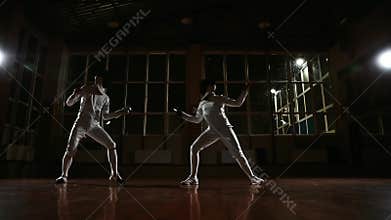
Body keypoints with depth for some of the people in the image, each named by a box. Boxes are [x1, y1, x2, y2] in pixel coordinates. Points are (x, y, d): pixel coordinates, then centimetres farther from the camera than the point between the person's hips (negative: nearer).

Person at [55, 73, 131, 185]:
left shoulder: (105, 98, 9)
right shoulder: (86, 89, -1)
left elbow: (105, 116, 15)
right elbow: (69, 103, -1)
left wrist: (121, 112, 6)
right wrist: (75, 94, -23)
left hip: (94, 125, 3)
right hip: (81, 124, -3)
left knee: (112, 145, -6)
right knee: (71, 150, -15)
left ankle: (114, 175, 3)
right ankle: (63, 175, 8)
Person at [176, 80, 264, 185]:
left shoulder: (220, 99, 5)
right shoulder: (202, 104, 14)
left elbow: (238, 103, 6)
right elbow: (196, 119, 23)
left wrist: (246, 90, -1)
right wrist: (183, 115, 16)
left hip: (225, 129, -3)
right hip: (212, 130, 4)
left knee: (237, 153, -9)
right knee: (194, 148, -6)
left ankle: (252, 177, 5)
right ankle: (193, 178, 3)